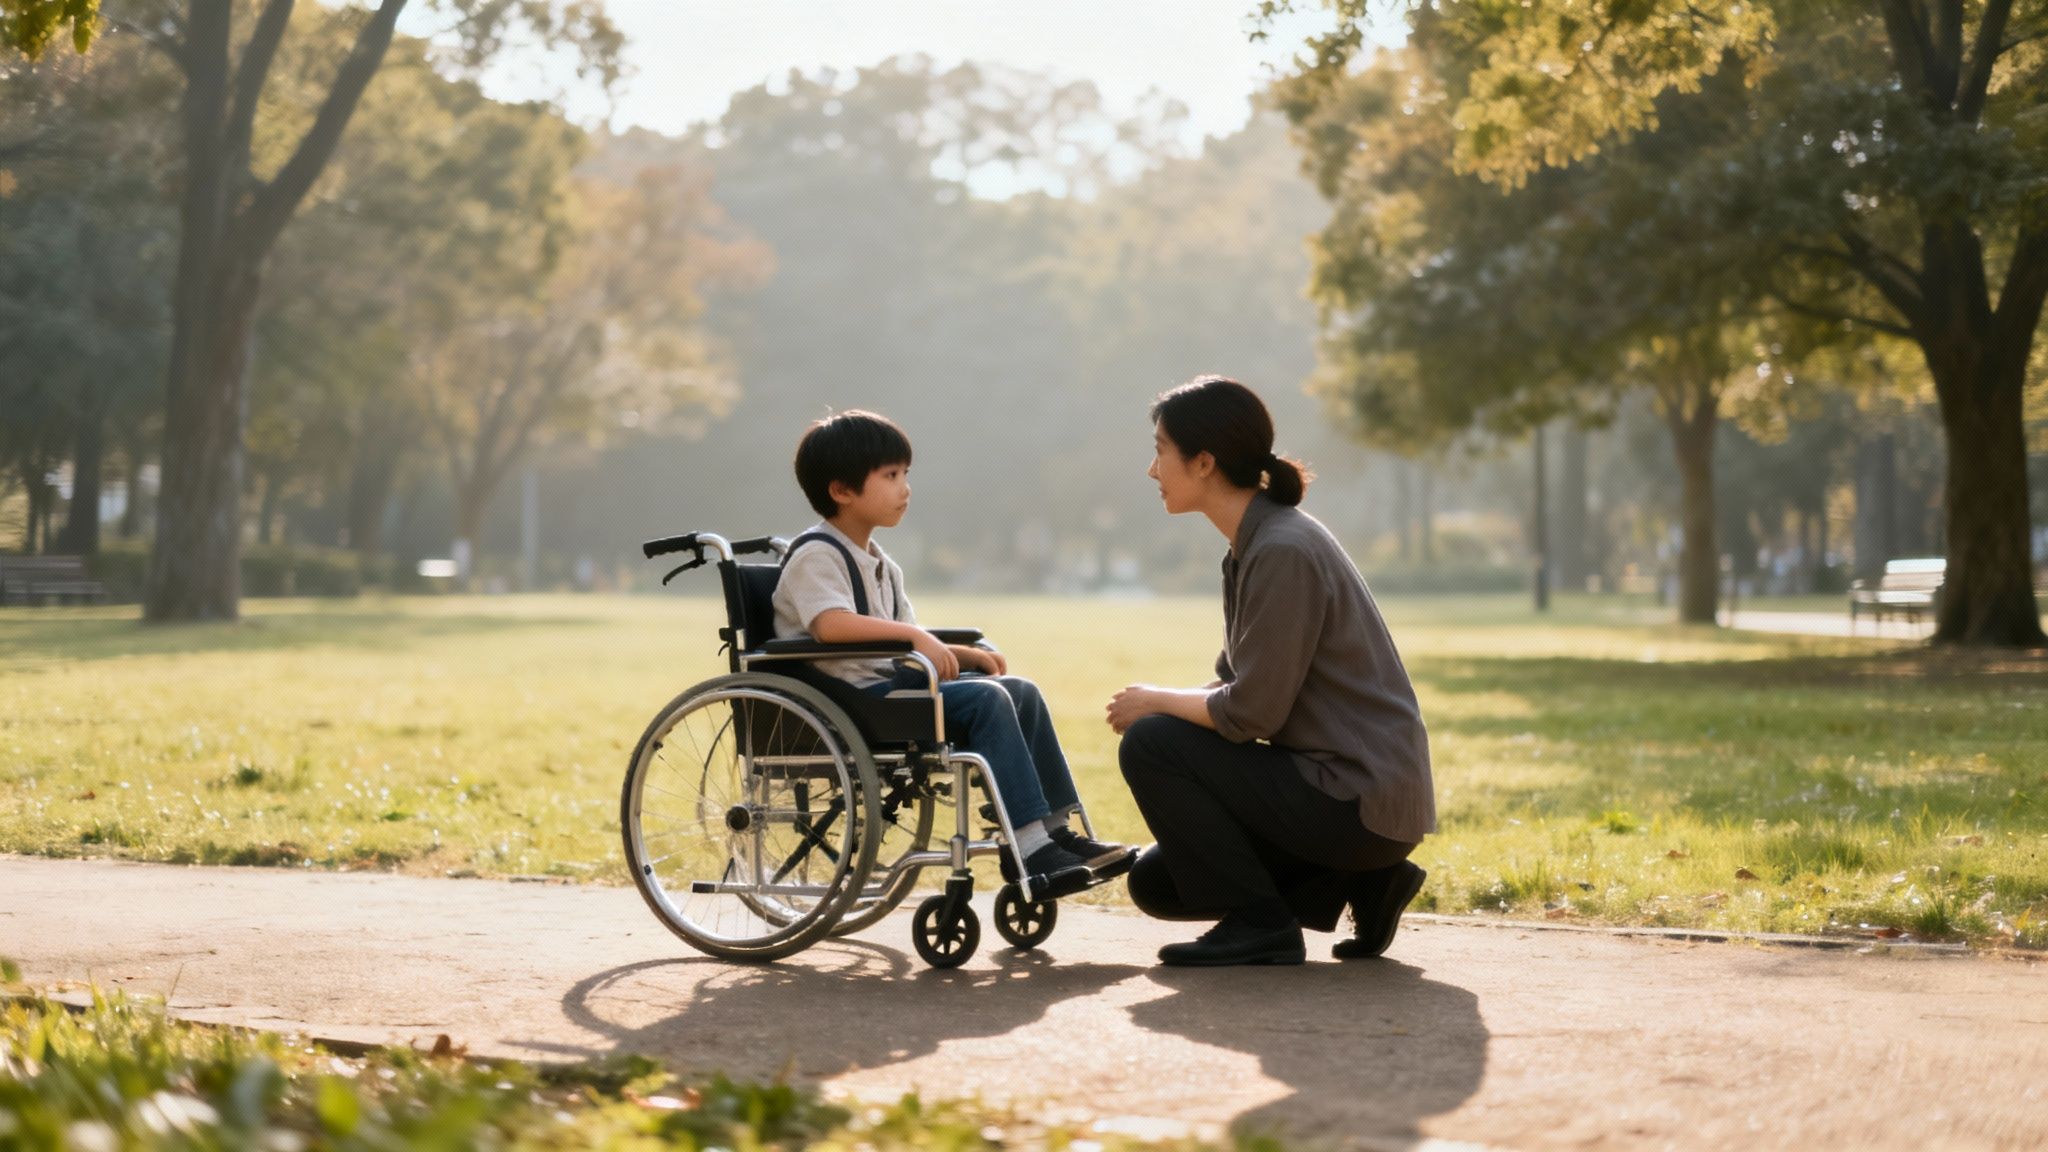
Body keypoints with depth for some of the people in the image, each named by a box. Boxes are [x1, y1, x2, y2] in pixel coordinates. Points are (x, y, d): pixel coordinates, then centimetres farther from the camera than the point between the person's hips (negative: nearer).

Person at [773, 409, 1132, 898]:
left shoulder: (878, 564, 21)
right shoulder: (815, 555, -10)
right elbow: (831, 624, -29)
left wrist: (962, 655, 4)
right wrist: (915, 636, -29)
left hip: (889, 682, 10)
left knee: (1020, 691, 2)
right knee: (985, 700, -24)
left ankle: (1056, 830, 0)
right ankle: (1026, 849, -26)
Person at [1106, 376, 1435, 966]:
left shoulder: (1284, 552, -20)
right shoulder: (1252, 545, 10)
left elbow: (1250, 713, -22)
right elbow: (1234, 687, 14)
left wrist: (1156, 701, -6)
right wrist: (1161, 704, -3)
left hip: (1362, 800, -10)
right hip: (1339, 784, 10)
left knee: (1150, 746, -14)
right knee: (1155, 882, 12)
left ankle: (1259, 924, -6)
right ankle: (1353, 879, 11)